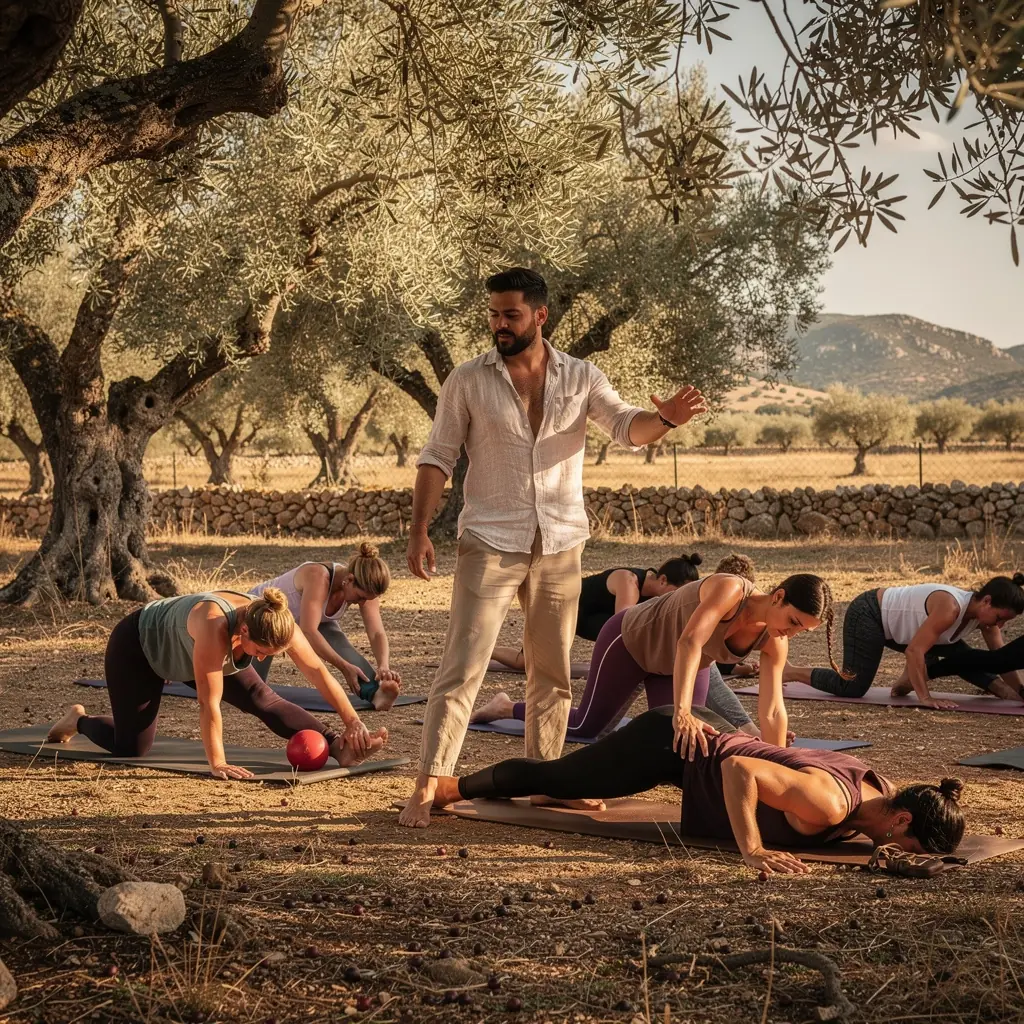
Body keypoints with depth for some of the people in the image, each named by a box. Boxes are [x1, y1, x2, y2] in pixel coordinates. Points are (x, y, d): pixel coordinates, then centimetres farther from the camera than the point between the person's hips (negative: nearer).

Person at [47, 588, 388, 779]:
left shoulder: (275, 624, -28)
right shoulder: (215, 628, -46)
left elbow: (318, 671, -21)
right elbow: (209, 703, -42)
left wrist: (353, 720, -24)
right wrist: (217, 764, -38)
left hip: (182, 648, 6)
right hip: (136, 647, -5)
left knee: (263, 700, -13)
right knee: (132, 747, -3)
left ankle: (341, 748, -18)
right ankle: (80, 720, 25)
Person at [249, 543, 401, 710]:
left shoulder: (364, 588, -25)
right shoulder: (318, 576, -44)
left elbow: (377, 634, -27)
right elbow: (308, 632, -50)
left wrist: (384, 665, -47)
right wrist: (345, 668, -50)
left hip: (301, 617, 4)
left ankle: (375, 692, -46)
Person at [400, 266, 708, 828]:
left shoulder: (581, 378, 4)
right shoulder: (467, 381, -1)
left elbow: (627, 427, -8)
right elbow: (437, 458, -1)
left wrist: (663, 418, -31)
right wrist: (419, 529, -11)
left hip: (559, 544, 3)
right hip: (490, 543, -3)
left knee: (553, 673, 11)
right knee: (461, 669, -9)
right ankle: (425, 789, -7)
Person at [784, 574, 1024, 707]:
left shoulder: (983, 613, -9)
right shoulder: (950, 607, -35)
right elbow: (914, 651, -36)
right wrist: (925, 698, -34)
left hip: (893, 624, 9)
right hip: (868, 614, -9)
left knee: (963, 656, 1)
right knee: (853, 687, -16)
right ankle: (789, 672, -1)